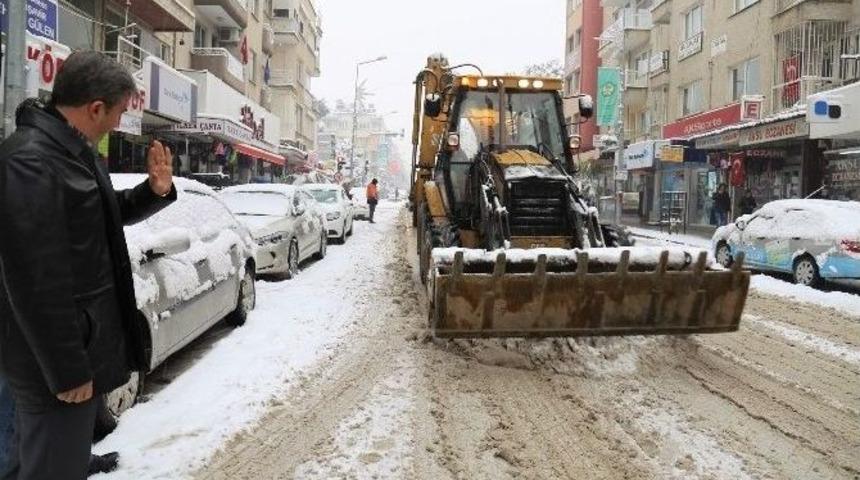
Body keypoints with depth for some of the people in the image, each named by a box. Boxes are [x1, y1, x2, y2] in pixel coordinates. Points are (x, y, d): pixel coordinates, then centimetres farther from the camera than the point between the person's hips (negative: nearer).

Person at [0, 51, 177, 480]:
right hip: (56, 358, -10)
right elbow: (36, 280, -26)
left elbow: (104, 217, 24)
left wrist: (155, 191, 3)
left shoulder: (74, 150, 9)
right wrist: (67, 369, -22)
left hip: (77, 345, 10)